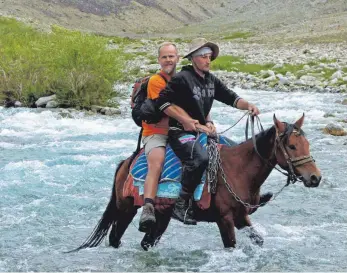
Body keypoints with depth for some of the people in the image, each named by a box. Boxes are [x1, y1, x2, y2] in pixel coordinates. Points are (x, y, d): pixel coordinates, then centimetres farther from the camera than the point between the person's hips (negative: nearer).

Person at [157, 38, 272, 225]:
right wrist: (184, 120, -19)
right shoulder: (182, 79, -11)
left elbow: (231, 98, 10)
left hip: (202, 131, 9)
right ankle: (182, 205, -29)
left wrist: (247, 105, -11)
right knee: (200, 158, -36)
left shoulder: (212, 81, 13)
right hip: (180, 132, -9)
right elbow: (162, 101, -15)